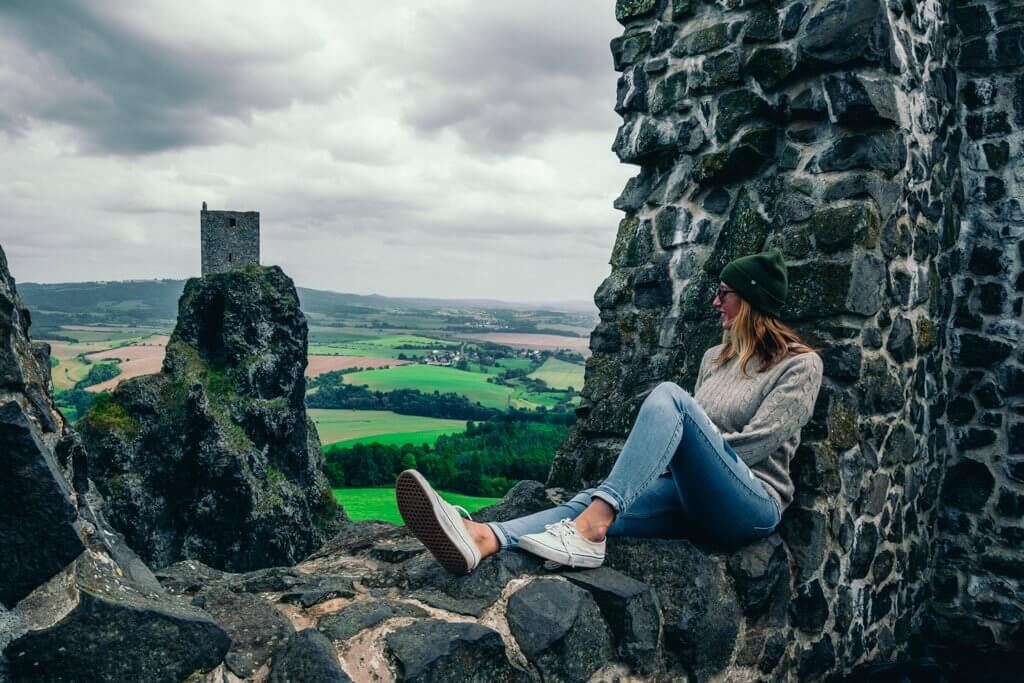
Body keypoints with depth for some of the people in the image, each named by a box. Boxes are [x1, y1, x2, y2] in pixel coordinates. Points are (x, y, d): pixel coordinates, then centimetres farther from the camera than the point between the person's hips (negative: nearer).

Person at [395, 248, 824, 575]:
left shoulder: (800, 365, 1)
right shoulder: (714, 358, 21)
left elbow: (757, 440, -8)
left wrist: (693, 452, -4)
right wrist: (677, 456, -3)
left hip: (752, 505, -6)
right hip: (694, 497, 6)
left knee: (668, 396, -30)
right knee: (593, 502, -25)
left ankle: (587, 530, -44)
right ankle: (482, 539, -51)